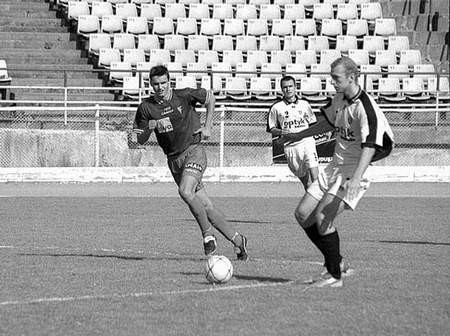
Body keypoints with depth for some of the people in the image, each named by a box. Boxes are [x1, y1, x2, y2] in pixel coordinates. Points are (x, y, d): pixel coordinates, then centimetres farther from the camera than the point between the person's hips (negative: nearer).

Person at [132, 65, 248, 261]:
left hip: (194, 151, -4)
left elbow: (210, 98, 10)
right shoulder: (146, 108, -1)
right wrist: (151, 125, -17)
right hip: (173, 159, 4)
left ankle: (208, 235, -15)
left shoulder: (184, 96, -6)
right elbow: (140, 140, 2)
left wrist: (207, 127, 4)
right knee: (205, 206, 2)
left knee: (185, 192, -28)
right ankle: (237, 240, 12)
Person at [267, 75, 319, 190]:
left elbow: (313, 124, 20)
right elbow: (271, 130, 7)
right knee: (303, 177, 8)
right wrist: (281, 132, -12)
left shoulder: (304, 104, 10)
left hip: (307, 142, 0)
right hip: (290, 146, 0)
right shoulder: (276, 108, 5)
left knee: (314, 175, -17)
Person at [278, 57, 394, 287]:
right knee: (303, 214, 4)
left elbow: (369, 146, -29)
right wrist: (297, 136, 32)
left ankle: (335, 275, -7)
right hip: (334, 169, 9)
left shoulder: (365, 108, -21)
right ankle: (335, 261, 18)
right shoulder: (340, 99, 6)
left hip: (353, 173, -9)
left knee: (322, 217, -21)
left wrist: (356, 178, -41)